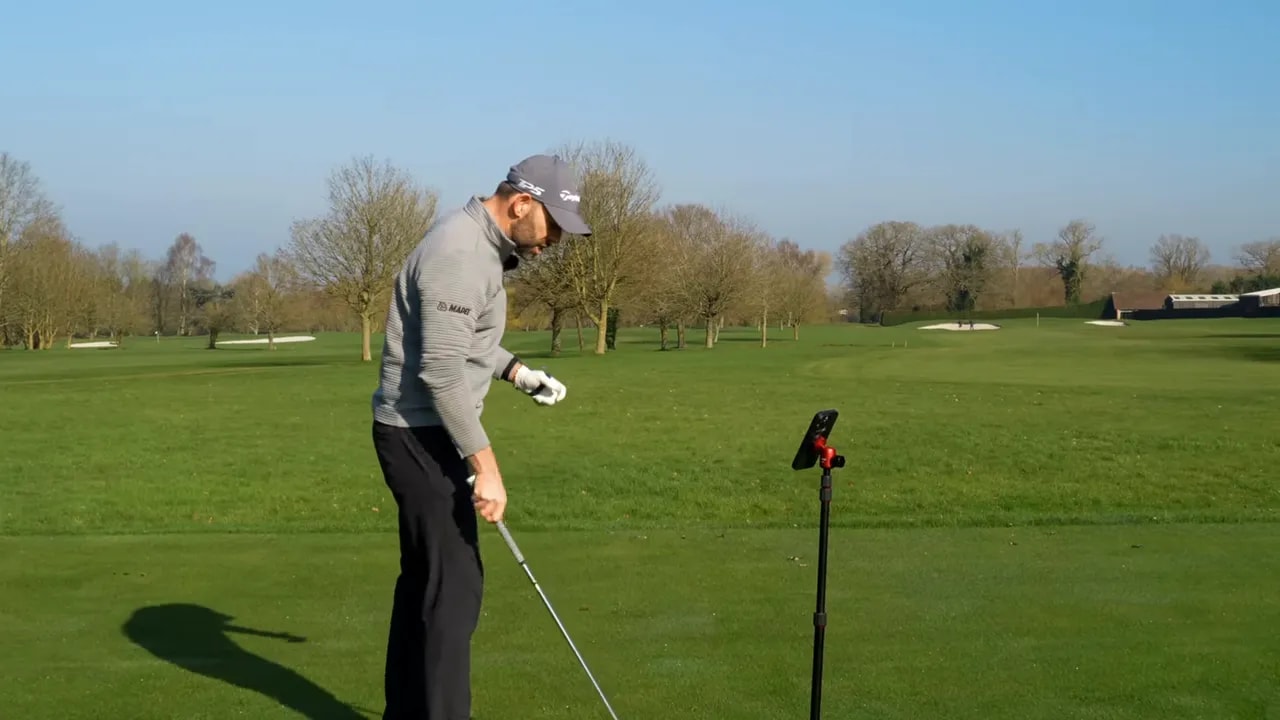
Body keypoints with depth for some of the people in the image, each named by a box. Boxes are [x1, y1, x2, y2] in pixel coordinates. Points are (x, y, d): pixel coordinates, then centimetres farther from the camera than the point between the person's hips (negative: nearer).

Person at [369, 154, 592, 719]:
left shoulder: (479, 245, 11)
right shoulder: (460, 254, -22)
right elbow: (442, 372, -26)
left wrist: (519, 372, 10)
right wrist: (485, 465, -25)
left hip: (423, 432, 10)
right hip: (422, 435, -10)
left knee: (425, 576, 15)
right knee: (454, 582, -7)